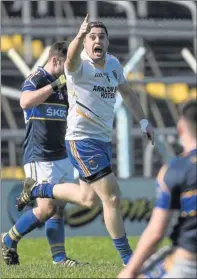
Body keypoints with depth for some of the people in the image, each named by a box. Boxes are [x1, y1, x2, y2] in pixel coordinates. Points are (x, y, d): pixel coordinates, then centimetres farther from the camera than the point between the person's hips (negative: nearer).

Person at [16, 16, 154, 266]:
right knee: (112, 198, -10)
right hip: (82, 140, -8)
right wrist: (79, 36, -63)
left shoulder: (113, 64, 6)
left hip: (103, 140, 8)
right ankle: (128, 259, 2)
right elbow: (72, 58, -43)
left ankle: (36, 189, 42)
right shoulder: (80, 66, -17)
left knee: (88, 198, 22)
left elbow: (127, 93, 24)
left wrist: (143, 121, 19)